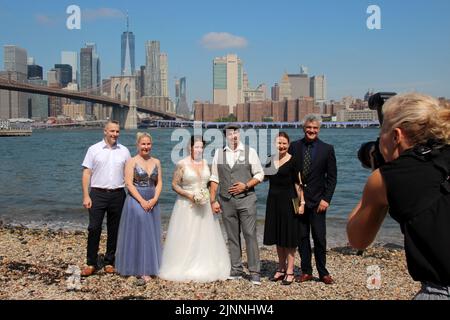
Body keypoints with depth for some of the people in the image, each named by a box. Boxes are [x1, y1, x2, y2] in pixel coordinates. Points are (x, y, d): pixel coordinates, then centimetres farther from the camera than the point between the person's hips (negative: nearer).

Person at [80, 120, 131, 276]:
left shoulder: (124, 151, 7)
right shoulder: (94, 149, 2)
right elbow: (86, 173, 0)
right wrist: (86, 196, -8)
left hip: (118, 195, 2)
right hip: (97, 194, -2)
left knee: (114, 230, 8)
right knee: (94, 229, -4)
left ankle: (109, 262, 19)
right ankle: (91, 263, 6)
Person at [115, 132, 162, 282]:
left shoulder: (156, 162, 9)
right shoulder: (132, 161, -4)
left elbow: (159, 183, 8)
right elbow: (129, 184, -10)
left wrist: (154, 199, -8)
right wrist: (142, 201, -16)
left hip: (152, 202, 5)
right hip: (136, 201, -4)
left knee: (150, 234, 8)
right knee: (137, 233, -2)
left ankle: (148, 268, 17)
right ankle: (138, 268, 8)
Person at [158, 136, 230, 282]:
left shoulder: (206, 163, 8)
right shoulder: (182, 164, -4)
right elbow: (174, 185, -3)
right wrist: (189, 195, -15)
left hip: (204, 205, 4)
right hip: (187, 206, -4)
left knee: (205, 237, 7)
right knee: (185, 238, -2)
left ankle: (205, 268, 17)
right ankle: (184, 269, 9)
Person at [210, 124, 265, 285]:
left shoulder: (250, 152, 2)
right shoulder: (219, 153, 8)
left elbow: (259, 174, 3)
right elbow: (214, 179, 9)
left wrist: (246, 186, -11)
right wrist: (213, 201, 4)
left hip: (246, 199, -2)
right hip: (226, 201, 2)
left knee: (250, 235, -5)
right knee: (232, 237, 8)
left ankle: (255, 272, 1)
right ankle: (236, 270, 18)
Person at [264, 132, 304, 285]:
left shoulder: (293, 161, -8)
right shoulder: (270, 160, 8)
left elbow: (298, 183, -11)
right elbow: (265, 177, 17)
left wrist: (302, 202, -17)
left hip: (288, 200, -6)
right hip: (273, 200, 6)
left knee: (289, 235, 0)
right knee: (277, 235, 12)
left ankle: (290, 272, 8)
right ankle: (281, 269, 24)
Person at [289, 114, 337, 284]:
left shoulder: (327, 149, 0)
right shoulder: (294, 146, 4)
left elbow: (332, 177, 0)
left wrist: (326, 199, -8)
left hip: (317, 201, -2)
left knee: (320, 238, 1)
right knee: (302, 237, 7)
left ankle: (323, 272, 14)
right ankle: (306, 271, 17)